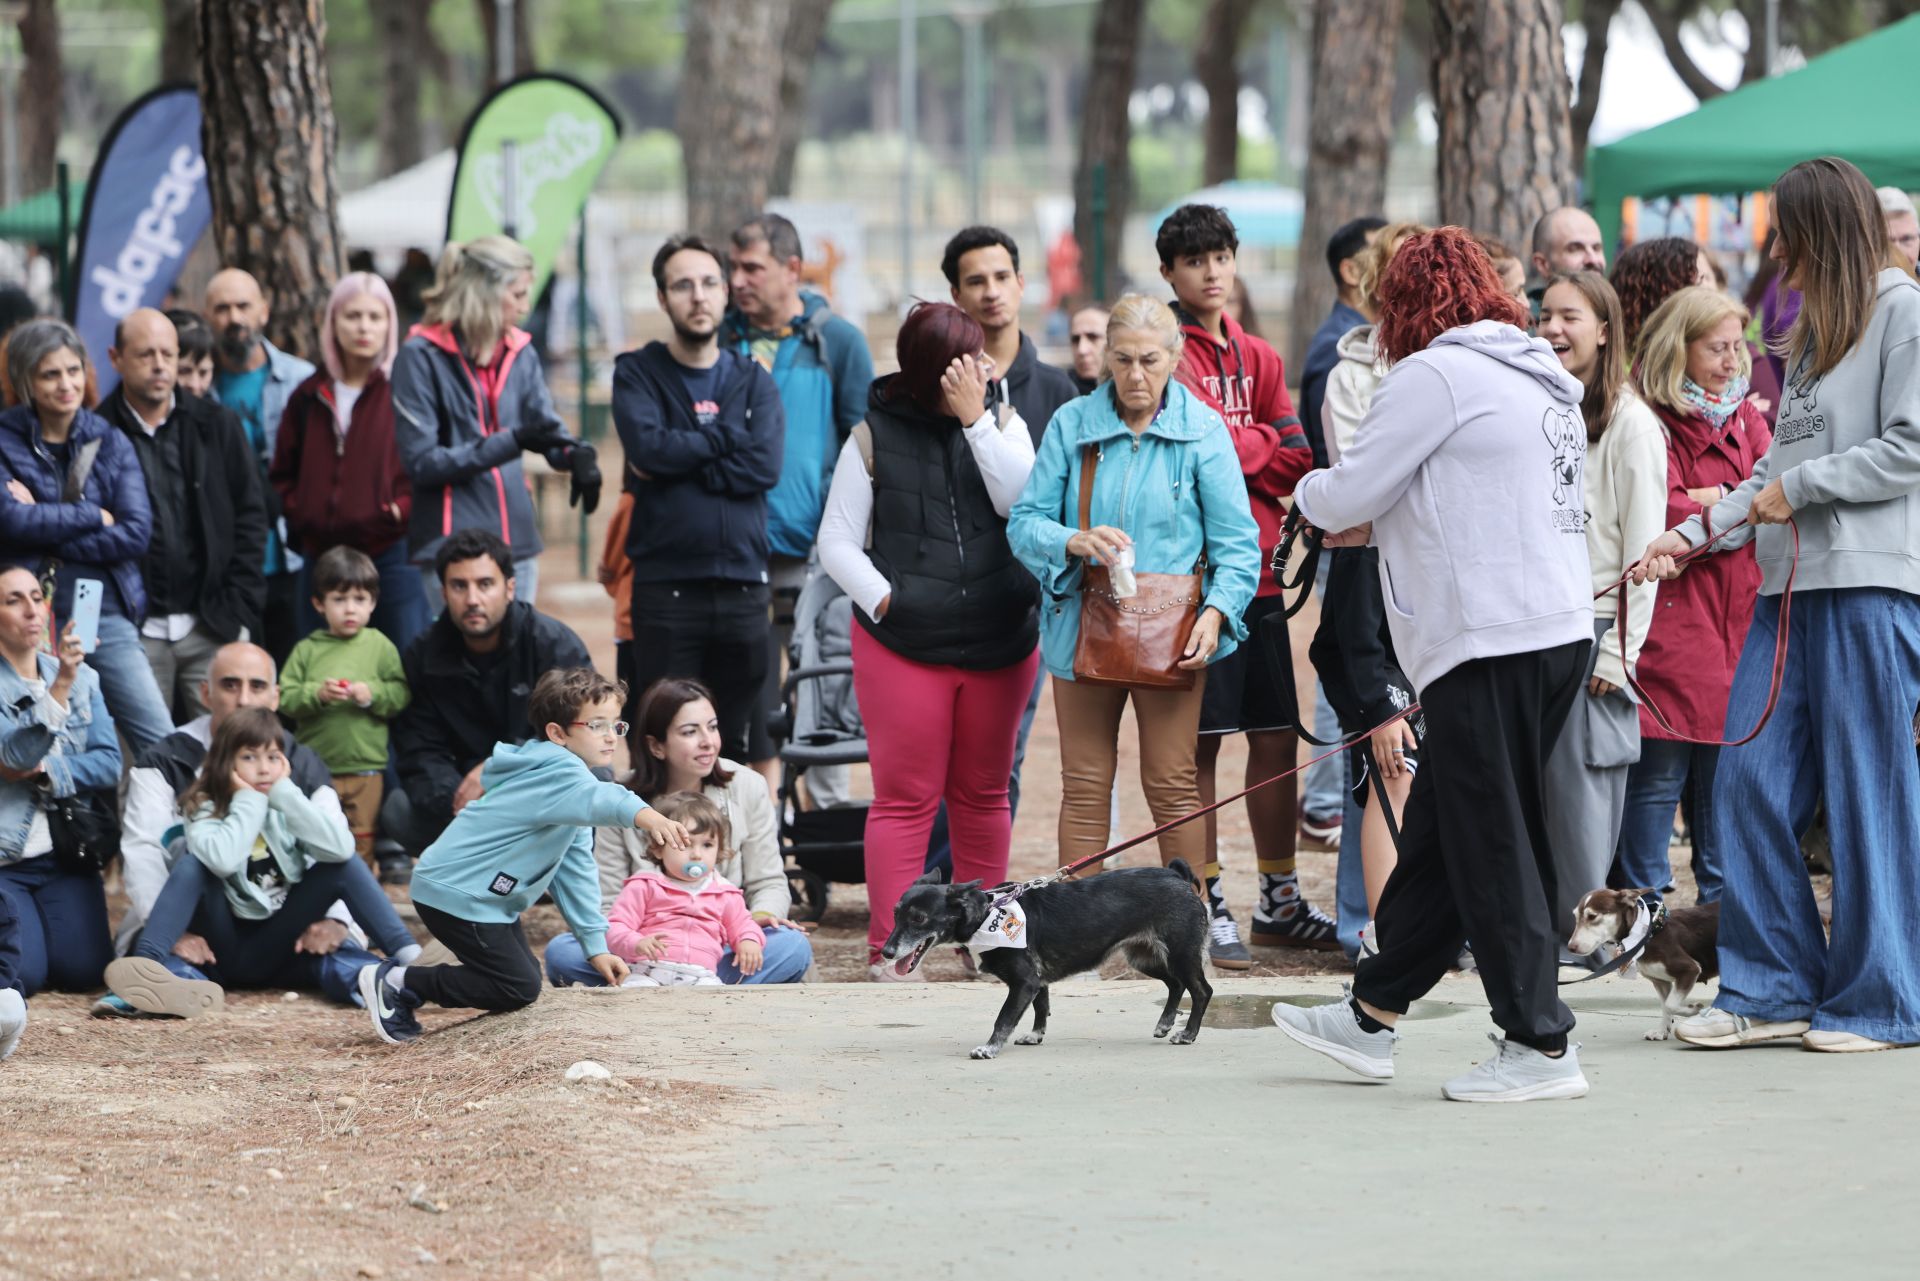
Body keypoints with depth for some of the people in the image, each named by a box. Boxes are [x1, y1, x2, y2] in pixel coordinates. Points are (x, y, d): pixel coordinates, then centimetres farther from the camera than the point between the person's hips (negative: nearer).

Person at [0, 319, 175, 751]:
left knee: (165, 746, -5)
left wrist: (48, 532, -11)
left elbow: (137, 533, -4)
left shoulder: (110, 442, 8)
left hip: (107, 616, 2)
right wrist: (94, 516, -8)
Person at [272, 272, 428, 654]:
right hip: (322, 559, 5)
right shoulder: (309, 397, 14)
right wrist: (298, 515, 6)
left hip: (392, 554, -5)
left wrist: (401, 511, -13)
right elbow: (283, 474, 22)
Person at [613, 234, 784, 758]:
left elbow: (765, 465, -6)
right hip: (666, 590, -2)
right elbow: (647, 446, -13)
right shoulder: (638, 374, 6)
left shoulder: (753, 380, 11)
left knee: (738, 751, 5)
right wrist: (727, 438, -4)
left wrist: (681, 458, -10)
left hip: (742, 585, 2)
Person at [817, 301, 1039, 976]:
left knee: (983, 794, 10)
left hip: (1000, 643, 3)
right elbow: (837, 541, 0)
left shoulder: (1001, 425, 6)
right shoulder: (875, 437, 0)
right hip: (903, 645, -3)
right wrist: (883, 598, -13)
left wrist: (975, 420, -14)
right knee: (906, 797, -4)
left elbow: (1020, 503, -12)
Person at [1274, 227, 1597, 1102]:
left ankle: (1539, 1045, -2)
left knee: (1490, 844, -3)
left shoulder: (1434, 375, -10)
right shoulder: (1539, 374, 17)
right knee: (1440, 832, 16)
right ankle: (1372, 1015, 24)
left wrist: (1311, 496, 15)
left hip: (1490, 642, -9)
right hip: (1561, 628, 9)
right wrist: (1385, 526, 24)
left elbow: (1346, 495, -7)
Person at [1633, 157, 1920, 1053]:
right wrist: (1696, 534, 14)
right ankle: (1775, 989, 9)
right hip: (1790, 584, 8)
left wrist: (1800, 489, -8)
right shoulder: (1810, 331, 21)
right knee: (1751, 780, 2)